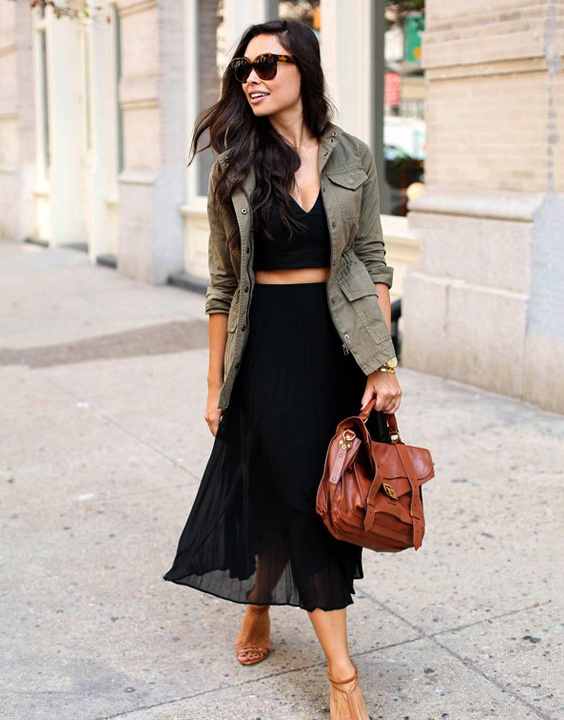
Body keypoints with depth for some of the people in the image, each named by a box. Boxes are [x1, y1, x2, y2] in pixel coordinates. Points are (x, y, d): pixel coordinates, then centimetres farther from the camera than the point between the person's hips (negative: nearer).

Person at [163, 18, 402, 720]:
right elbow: (222, 284, 3)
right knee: (301, 493, -3)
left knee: (289, 495, 9)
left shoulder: (352, 158, 2)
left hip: (337, 340, 2)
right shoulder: (233, 168, 1)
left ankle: (258, 608, 39)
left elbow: (373, 265, 3)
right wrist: (215, 383, 3)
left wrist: (383, 362, -4)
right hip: (266, 343, -1)